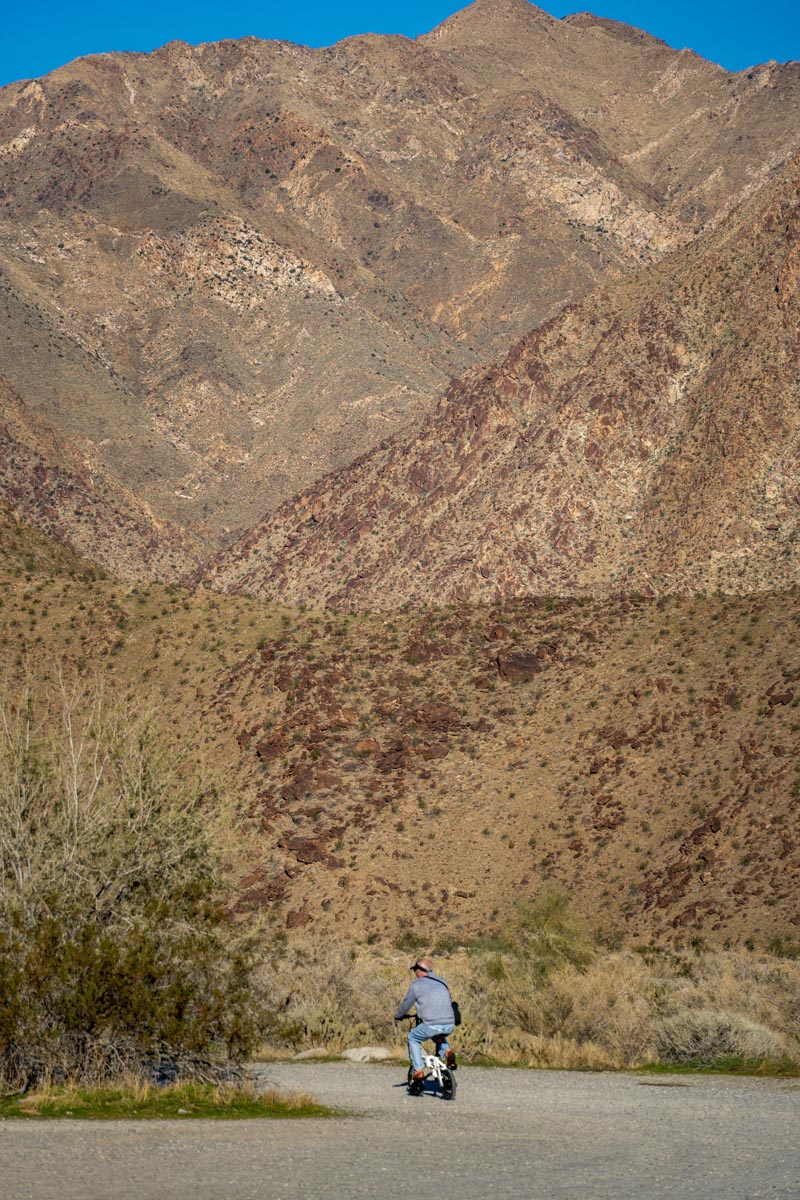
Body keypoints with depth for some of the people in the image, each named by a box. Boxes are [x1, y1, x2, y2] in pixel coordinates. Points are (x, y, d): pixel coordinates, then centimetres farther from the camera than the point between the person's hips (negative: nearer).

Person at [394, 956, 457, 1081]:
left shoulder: (417, 984, 3)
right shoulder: (441, 982, 20)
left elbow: (406, 1004, 9)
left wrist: (398, 1016, 29)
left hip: (432, 1025, -5)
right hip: (449, 1025, 5)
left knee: (413, 1037, 21)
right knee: (439, 1036, 37)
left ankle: (418, 1070, 12)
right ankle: (447, 1051, 9)